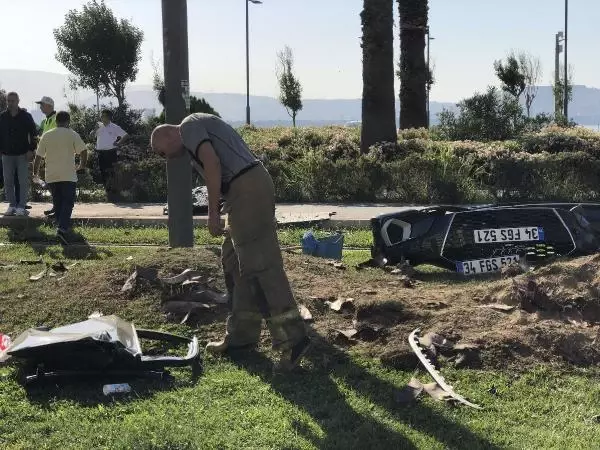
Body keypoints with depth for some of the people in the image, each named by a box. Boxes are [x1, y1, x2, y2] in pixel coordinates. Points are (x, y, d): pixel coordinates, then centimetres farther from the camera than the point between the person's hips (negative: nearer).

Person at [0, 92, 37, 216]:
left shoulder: (26, 116, 0)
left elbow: (33, 133, 0)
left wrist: (31, 150, -7)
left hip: (23, 154, -3)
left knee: (23, 181, -4)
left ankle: (22, 206, 1)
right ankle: (12, 205, 12)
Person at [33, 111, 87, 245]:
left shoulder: (46, 136, 7)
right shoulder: (73, 135, -1)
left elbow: (38, 157, 7)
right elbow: (83, 152, -7)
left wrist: (35, 173, 19)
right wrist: (81, 166, 11)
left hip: (51, 176, 3)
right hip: (68, 175, -3)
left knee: (57, 203, 15)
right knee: (68, 203, -3)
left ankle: (63, 227, 22)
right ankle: (62, 229, -20)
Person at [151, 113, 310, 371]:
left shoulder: (189, 126, 2)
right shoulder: (202, 128, 29)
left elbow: (212, 163, -14)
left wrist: (212, 212, -13)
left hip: (247, 189, -10)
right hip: (250, 186, 10)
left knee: (260, 265, -12)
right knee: (234, 263, 16)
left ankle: (292, 339, -14)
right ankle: (242, 333, 22)